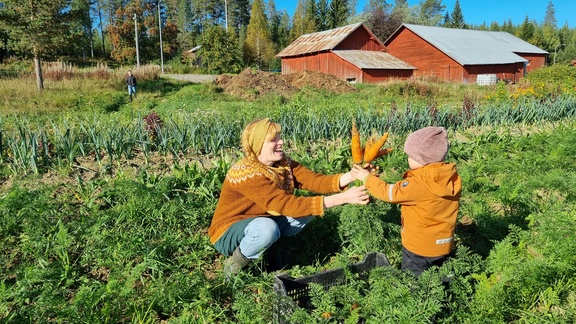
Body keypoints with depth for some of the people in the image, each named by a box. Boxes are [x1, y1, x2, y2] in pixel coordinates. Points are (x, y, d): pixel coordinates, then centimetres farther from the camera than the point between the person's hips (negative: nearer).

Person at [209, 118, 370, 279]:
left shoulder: (283, 163, -7)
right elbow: (287, 204, -38)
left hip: (263, 223, 7)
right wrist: (343, 198, -42)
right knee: (267, 228, -40)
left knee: (310, 207, -10)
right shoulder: (245, 173, -30)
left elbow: (314, 180, -20)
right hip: (229, 234, -7)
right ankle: (234, 264, -10)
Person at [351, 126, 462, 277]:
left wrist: (367, 178, -8)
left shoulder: (420, 183, -28)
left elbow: (390, 193, -18)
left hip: (419, 248, -7)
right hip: (443, 246, 7)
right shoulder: (452, 177, -6)